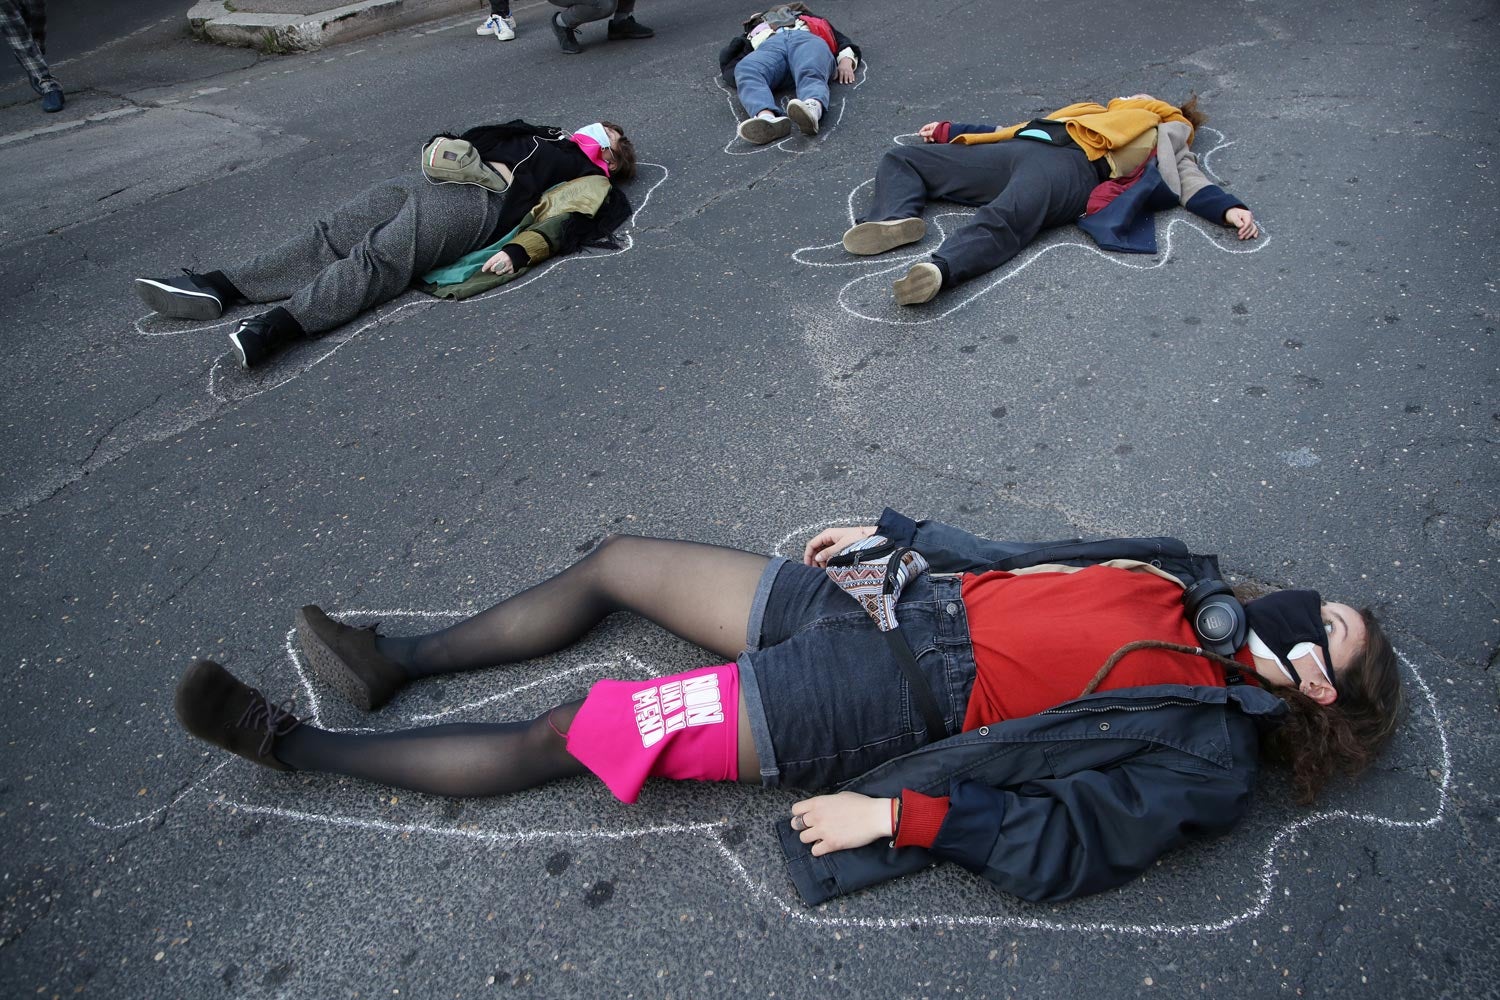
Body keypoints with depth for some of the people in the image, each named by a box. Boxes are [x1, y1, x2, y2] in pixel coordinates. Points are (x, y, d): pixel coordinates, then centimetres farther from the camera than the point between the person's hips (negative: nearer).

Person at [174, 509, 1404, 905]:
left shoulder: (1207, 754, -4)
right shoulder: (1181, 576, 15)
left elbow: (1067, 845, -14)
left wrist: (901, 812, -20)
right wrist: (889, 533, 15)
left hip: (873, 700, -7)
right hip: (886, 597, 8)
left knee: (561, 738, -9)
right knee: (612, 559, 5)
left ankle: (294, 744, 10)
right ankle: (395, 661, 23)